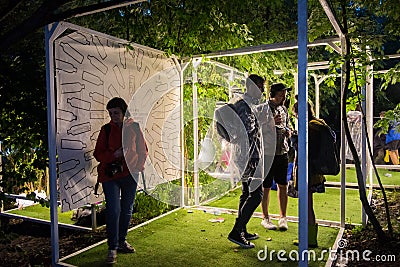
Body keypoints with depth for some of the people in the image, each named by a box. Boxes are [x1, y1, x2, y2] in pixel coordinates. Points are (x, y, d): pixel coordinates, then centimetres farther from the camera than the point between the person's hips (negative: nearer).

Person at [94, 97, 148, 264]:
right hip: (110, 176, -2)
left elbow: (143, 150, 8)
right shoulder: (106, 129, 0)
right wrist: (114, 154, -18)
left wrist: (139, 165, -6)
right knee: (113, 211, -7)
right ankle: (112, 248, 4)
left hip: (130, 175, 2)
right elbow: (98, 154, 0)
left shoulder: (134, 127, 2)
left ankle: (121, 241, 30)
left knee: (127, 210, 12)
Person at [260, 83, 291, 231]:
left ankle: (282, 217, 20)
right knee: (266, 187, 3)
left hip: (283, 152, 6)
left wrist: (288, 131, 3)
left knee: (283, 186, 8)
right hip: (267, 152, -6)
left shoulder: (284, 109, 14)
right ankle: (265, 218, 17)